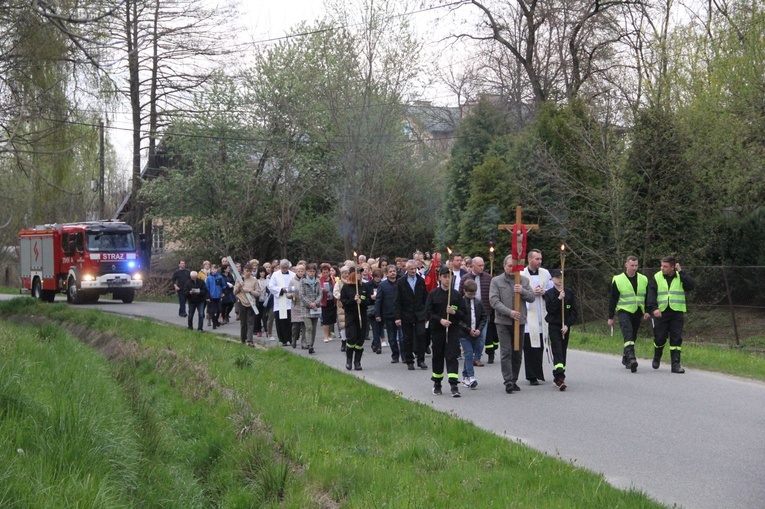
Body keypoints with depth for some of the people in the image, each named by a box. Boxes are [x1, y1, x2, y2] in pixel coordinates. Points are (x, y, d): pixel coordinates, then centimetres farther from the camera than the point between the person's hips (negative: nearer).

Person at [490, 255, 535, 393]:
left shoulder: (524, 280, 11)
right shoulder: (496, 281, 1)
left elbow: (532, 298, 6)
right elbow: (494, 301, -8)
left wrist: (523, 291, -15)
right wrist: (509, 312, -18)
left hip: (520, 321, 4)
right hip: (503, 322, -4)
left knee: (518, 353, 8)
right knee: (506, 352, -9)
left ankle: (514, 380, 17)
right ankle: (508, 381, -11)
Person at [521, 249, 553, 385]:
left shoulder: (545, 273, 12)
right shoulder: (521, 274, -3)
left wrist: (544, 292, -4)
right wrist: (531, 292, -12)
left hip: (542, 316, 4)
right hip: (527, 314, -4)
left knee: (540, 347, 6)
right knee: (529, 347, -5)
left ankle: (537, 373, 17)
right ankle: (532, 376, -2)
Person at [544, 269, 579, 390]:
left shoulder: (569, 293, 5)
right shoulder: (549, 294, 0)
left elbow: (575, 311, 3)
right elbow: (550, 309, -11)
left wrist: (567, 324, -6)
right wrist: (559, 299, -19)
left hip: (565, 327, 3)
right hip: (554, 326, -3)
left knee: (563, 351, 7)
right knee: (557, 351, -13)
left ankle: (558, 376, 19)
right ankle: (560, 377, -23)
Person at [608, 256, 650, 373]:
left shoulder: (643, 280, 9)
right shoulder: (618, 280, -1)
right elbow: (612, 299, 3)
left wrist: (647, 311, 3)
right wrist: (610, 317, 3)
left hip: (637, 313, 4)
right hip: (624, 311, -4)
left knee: (633, 336, 10)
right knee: (628, 334, -22)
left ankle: (626, 359, 25)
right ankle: (631, 358, -34)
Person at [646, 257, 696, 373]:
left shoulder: (681, 277, 5)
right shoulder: (656, 278, 4)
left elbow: (692, 285, -13)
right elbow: (651, 295, -5)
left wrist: (681, 272, -13)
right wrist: (654, 308, -21)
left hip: (677, 313, 0)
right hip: (661, 313, 0)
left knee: (676, 339, -5)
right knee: (660, 338, 4)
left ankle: (675, 365, -5)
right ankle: (656, 358, 31)